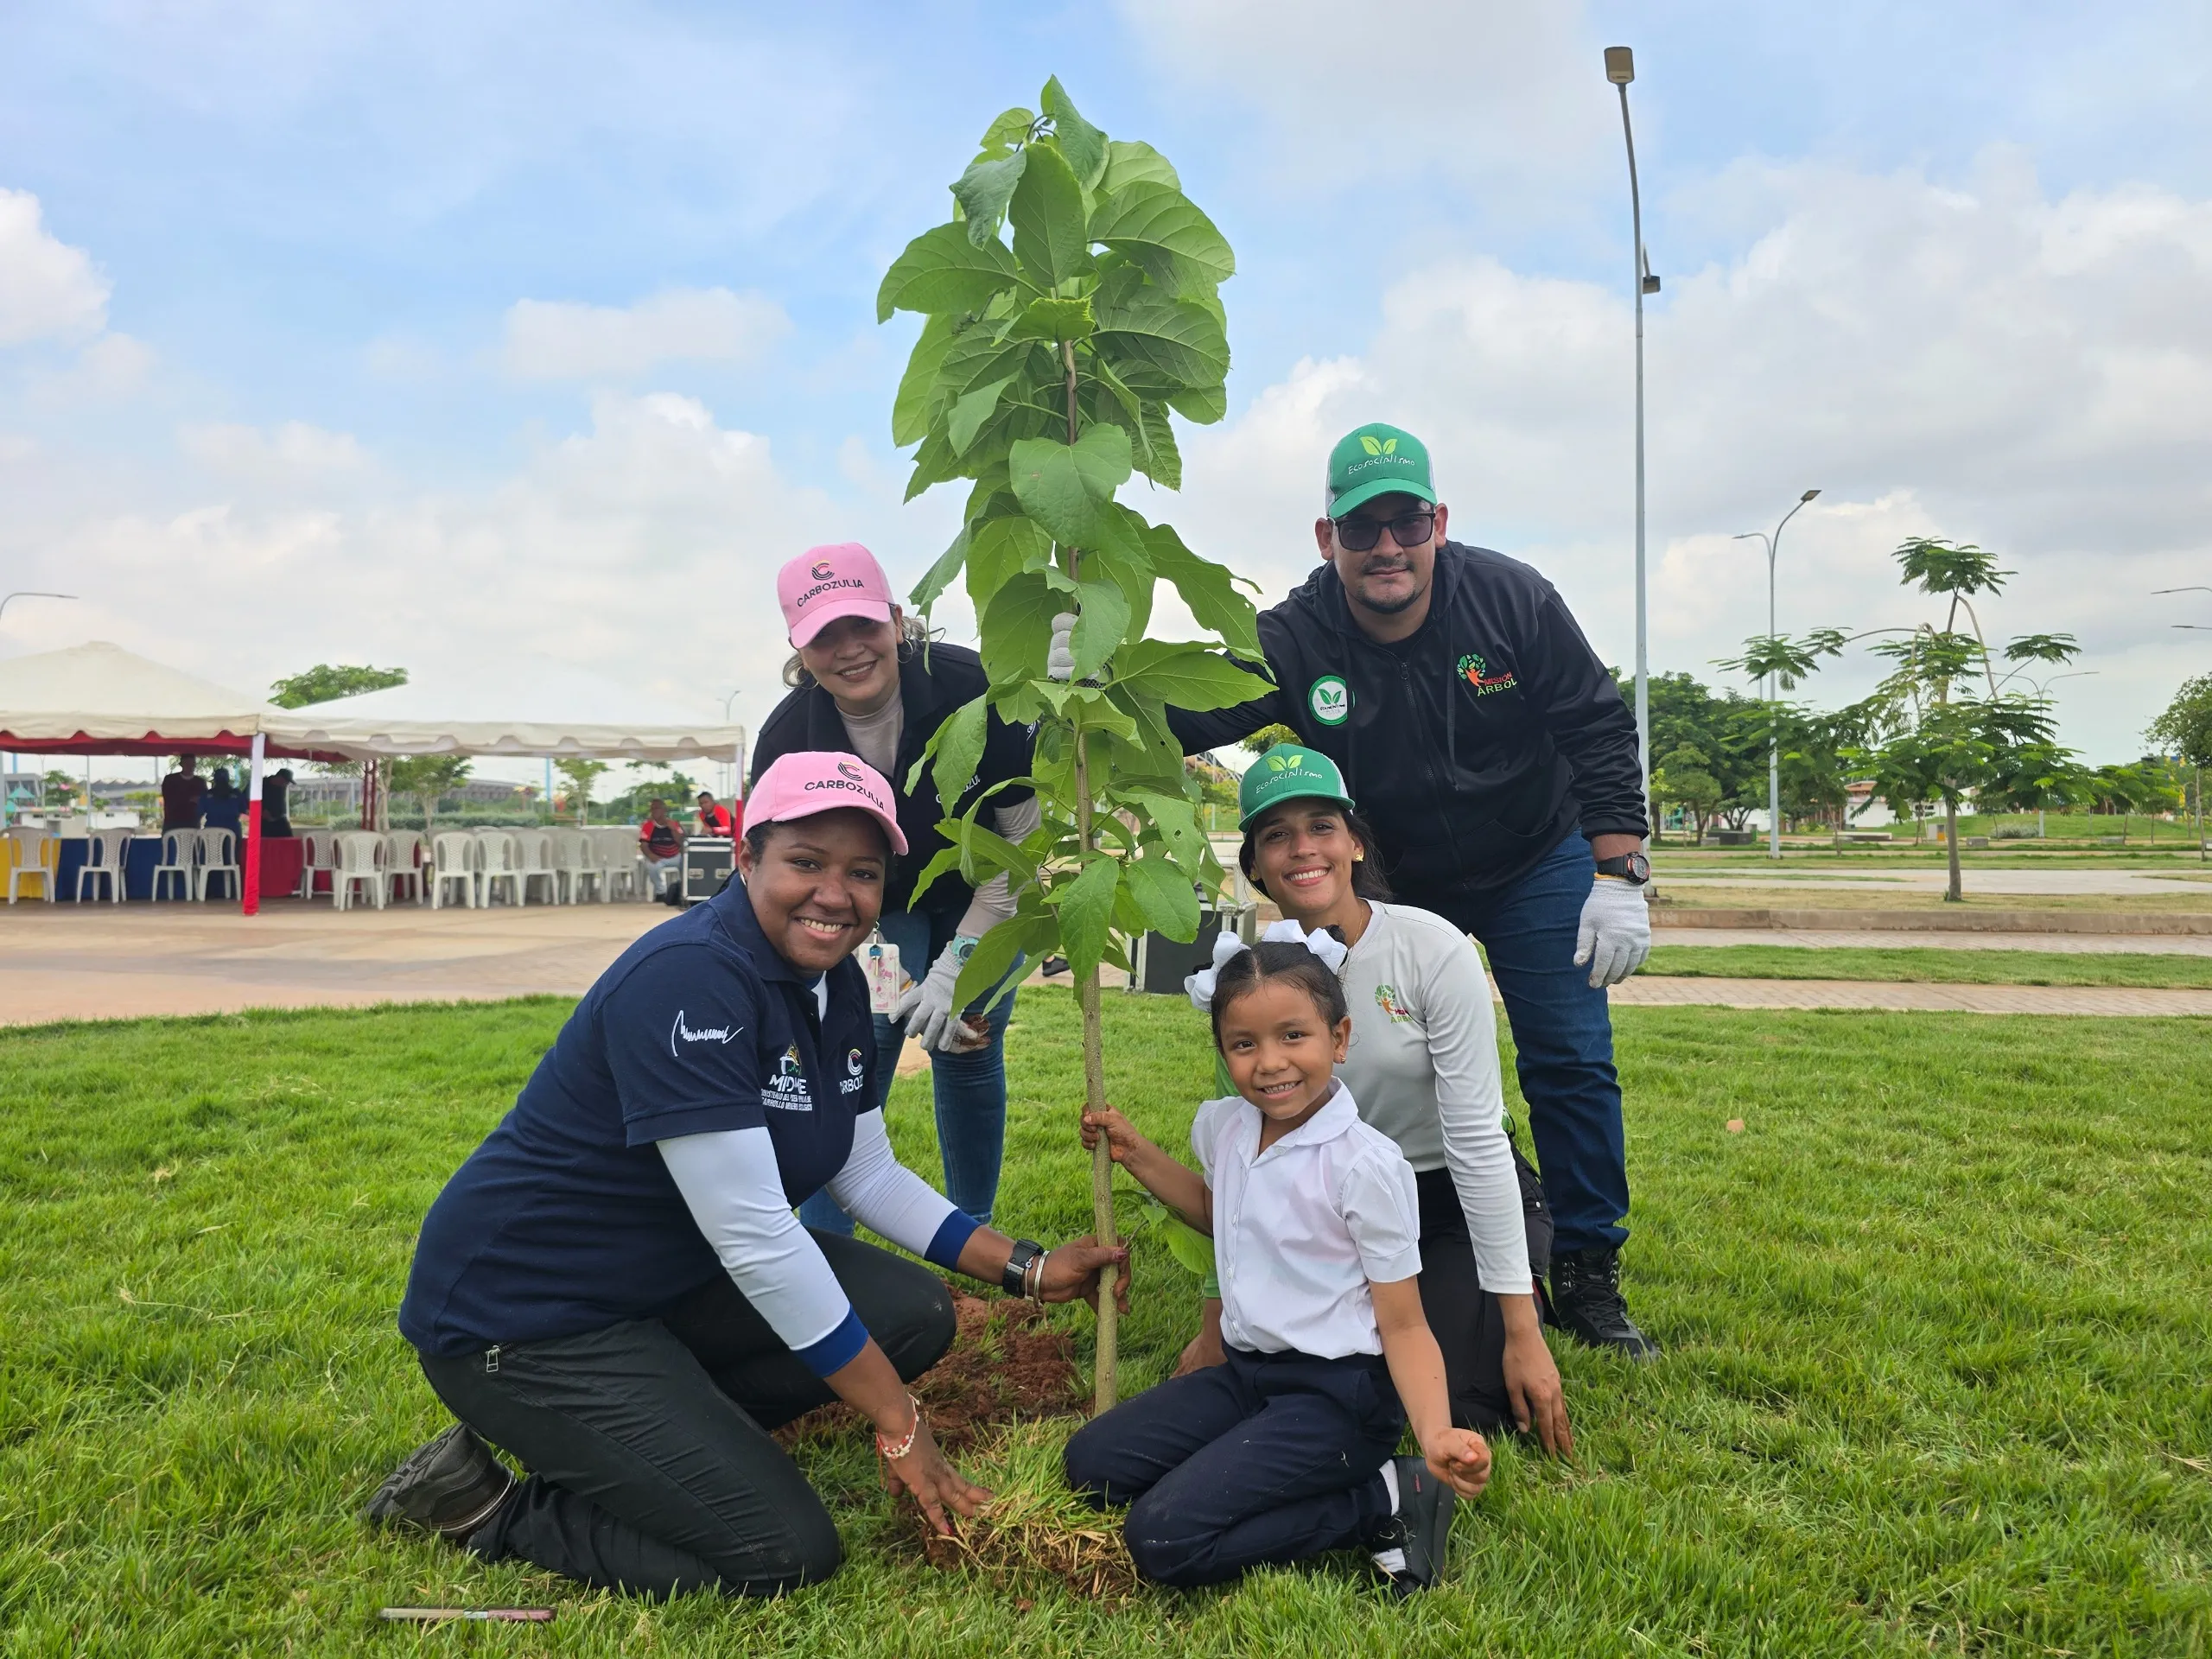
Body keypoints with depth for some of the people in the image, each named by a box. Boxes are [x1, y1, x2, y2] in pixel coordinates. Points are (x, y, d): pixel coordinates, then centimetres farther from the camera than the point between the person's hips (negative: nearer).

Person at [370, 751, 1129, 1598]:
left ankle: (655, 1430, 8)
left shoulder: (834, 983, 1)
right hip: (523, 1316, -9)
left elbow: (869, 1175, 11)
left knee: (915, 1315, -2)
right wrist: (897, 1422, -22)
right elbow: (752, 1235, -29)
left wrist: (1027, 1268, 4)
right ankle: (484, 1504, 3)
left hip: (675, 1279, 9)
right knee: (786, 1552, -12)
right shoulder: (689, 977, -27)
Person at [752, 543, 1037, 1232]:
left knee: (970, 1057, 2)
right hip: (874, 909, 1)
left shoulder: (973, 690, -31)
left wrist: (956, 970, -23)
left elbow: (1022, 839, -22)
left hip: (980, 895, 0)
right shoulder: (785, 740, -26)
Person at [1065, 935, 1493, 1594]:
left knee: (1162, 1539, -19)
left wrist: (1434, 1430, -33)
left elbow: (1403, 1325, -14)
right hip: (1248, 1372, 8)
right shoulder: (1225, 1126, 1)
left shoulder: (1367, 1164, -20)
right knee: (1088, 1464, 2)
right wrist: (1135, 1154, 16)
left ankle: (1385, 1501, -5)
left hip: (1338, 1395, -8)